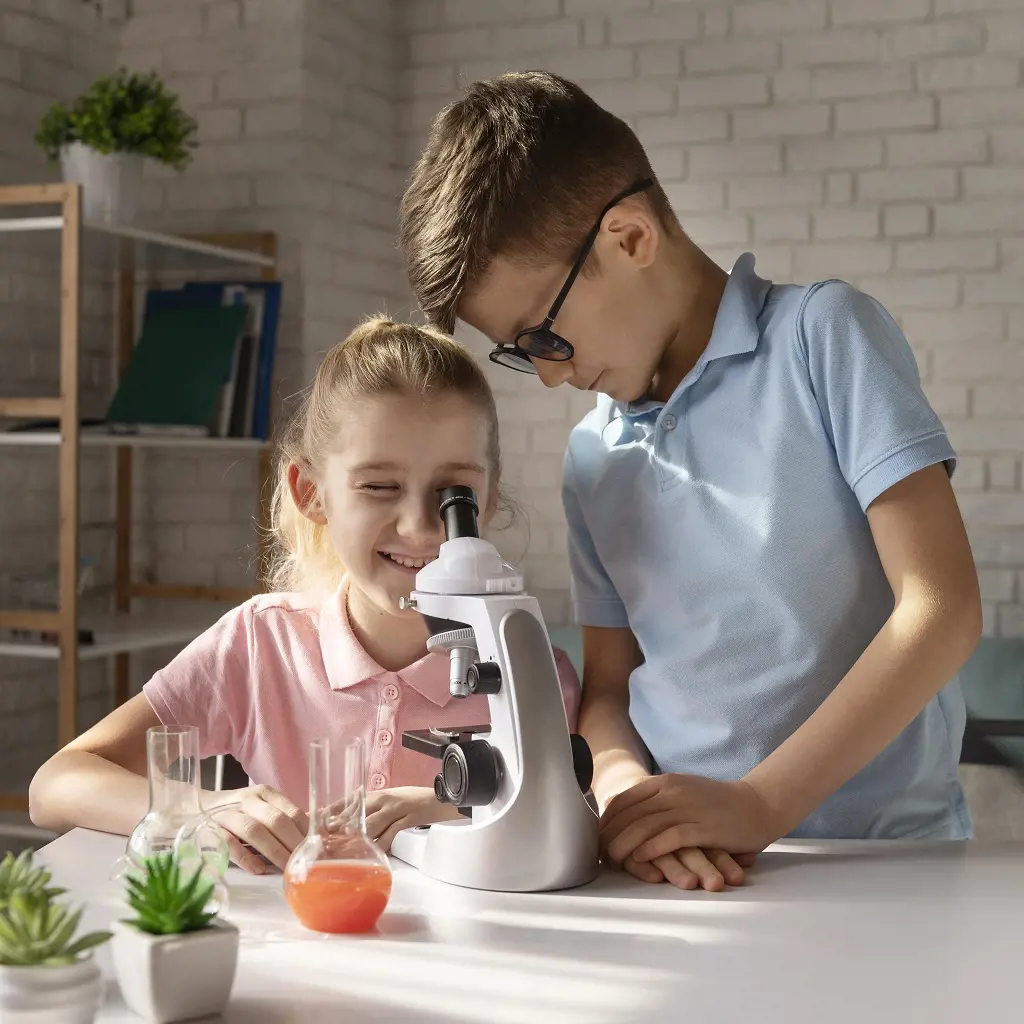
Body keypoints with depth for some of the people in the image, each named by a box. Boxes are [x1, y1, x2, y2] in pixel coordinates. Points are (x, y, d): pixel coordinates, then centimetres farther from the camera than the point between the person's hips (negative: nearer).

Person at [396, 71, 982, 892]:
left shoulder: (821, 334, -2)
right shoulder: (593, 457, 13)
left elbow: (943, 609, -8)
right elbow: (609, 690, 14)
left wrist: (760, 804, -13)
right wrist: (626, 792, -8)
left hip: (881, 851, -4)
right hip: (690, 866, 5)